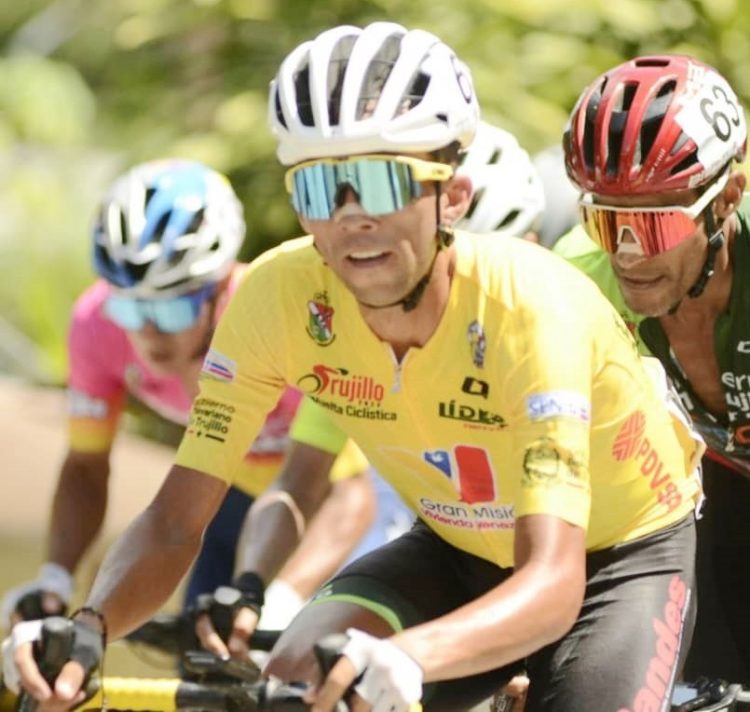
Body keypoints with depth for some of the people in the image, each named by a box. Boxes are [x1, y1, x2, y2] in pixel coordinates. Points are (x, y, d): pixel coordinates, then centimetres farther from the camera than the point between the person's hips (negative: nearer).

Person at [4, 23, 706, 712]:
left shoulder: (529, 305, -35)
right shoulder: (278, 296, -23)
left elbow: (554, 583, -44)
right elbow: (175, 519, -20)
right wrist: (87, 627, -42)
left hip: (623, 553, -4)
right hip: (461, 549, 4)